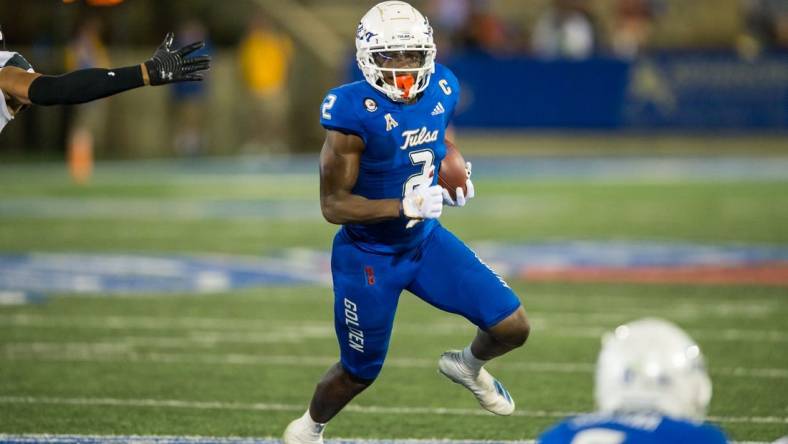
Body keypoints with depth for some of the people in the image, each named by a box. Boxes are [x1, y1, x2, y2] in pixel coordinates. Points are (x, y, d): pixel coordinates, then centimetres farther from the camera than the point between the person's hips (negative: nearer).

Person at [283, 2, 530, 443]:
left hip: (426, 240, 5)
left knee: (513, 327, -2)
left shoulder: (440, 92, -8)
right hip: (369, 256, -5)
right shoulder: (355, 114, -27)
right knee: (360, 372, 11)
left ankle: (469, 365, 34)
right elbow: (333, 205, -23)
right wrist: (404, 207, -33)